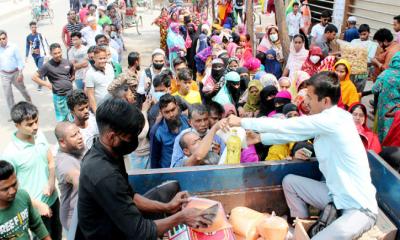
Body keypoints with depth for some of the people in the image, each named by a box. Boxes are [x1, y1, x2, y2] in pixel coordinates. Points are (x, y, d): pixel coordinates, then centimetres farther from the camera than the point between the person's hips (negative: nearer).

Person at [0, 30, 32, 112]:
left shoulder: (13, 47, -11)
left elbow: (19, 60, -8)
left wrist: (20, 73, -12)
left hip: (15, 73, -1)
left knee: (22, 89, 19)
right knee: (8, 95, 5)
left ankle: (29, 102, 47)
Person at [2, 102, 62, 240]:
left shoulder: (40, 135, -9)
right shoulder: (10, 153, -25)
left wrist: (51, 183, -13)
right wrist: (38, 205, -17)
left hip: (53, 198, 5)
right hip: (35, 207, -5)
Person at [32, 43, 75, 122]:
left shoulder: (67, 62, 0)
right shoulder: (48, 65, -11)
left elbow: (73, 70, 22)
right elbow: (34, 77, -6)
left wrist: (73, 77, 5)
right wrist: (47, 84, -10)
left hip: (71, 93, 3)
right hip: (58, 96, -3)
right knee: (62, 118, 8)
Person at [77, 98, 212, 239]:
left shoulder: (103, 154, -6)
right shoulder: (104, 176, -31)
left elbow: (129, 196, 6)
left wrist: (167, 207, -2)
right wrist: (180, 217, -15)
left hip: (115, 226, 7)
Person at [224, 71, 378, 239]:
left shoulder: (333, 120, -24)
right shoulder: (328, 118, 3)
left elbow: (286, 126, -20)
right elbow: (292, 131, 13)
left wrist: (242, 122, -12)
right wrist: (260, 138, 9)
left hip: (359, 206, -9)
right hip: (336, 193, 9)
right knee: (289, 181, 11)